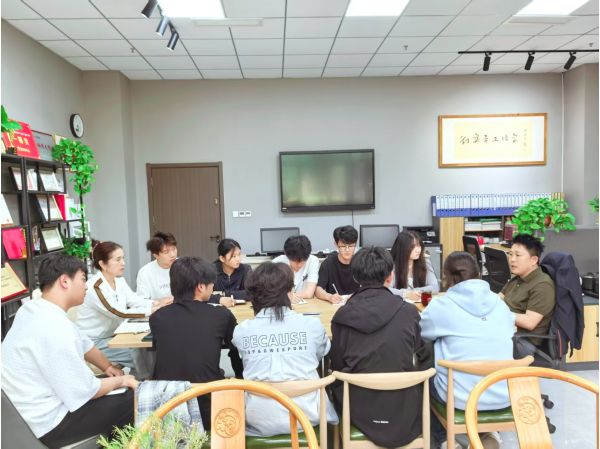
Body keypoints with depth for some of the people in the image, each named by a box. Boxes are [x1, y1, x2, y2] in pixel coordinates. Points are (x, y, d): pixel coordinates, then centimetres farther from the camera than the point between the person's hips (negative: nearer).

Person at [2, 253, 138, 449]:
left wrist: (108, 368, 11)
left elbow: (83, 344, 13)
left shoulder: (35, 309, 0)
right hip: (49, 422, -9)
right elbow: (85, 391, -23)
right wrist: (120, 381, -8)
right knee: (135, 400, -2)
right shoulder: (54, 328, -30)